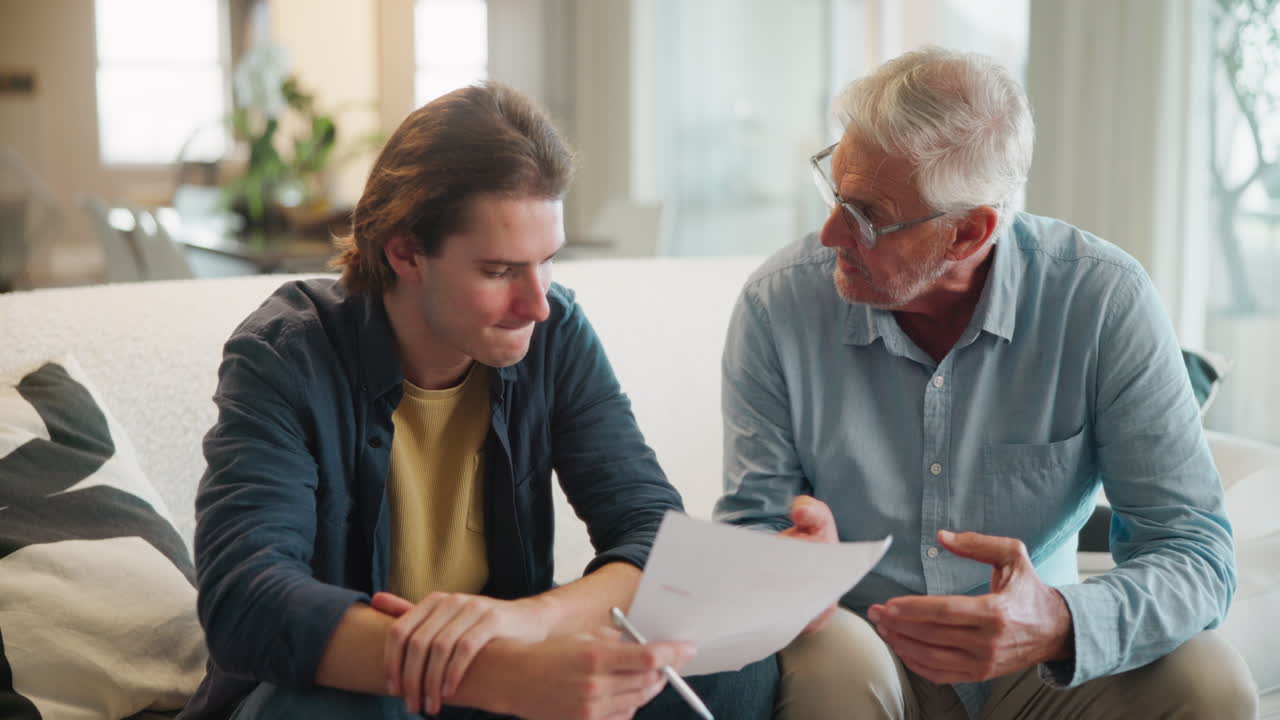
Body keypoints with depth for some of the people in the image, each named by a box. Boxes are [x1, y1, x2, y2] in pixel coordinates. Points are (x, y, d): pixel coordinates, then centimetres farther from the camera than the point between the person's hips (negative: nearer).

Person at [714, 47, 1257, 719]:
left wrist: (1057, 625, -37)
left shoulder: (1102, 301, -14)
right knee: (833, 663, -33)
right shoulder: (778, 305, -12)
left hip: (1035, 663, 1)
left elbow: (1194, 550, -16)